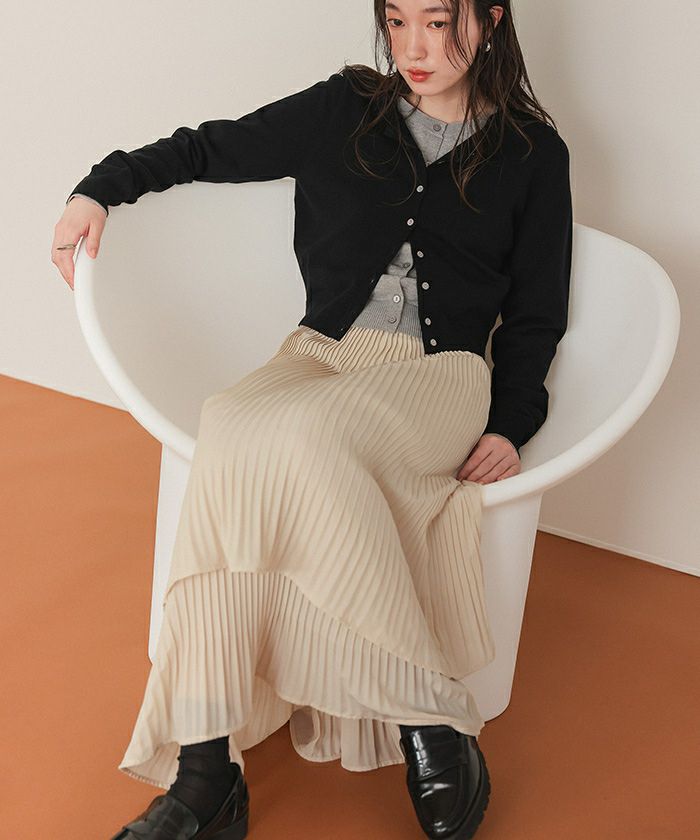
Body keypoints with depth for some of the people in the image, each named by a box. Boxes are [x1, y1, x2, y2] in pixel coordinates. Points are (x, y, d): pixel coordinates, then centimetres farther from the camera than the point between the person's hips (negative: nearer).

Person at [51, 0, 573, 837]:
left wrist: (509, 425, -1)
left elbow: (534, 314, 12)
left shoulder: (533, 153, 10)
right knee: (230, 437, -34)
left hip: (439, 373, -2)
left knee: (303, 435, -38)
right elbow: (209, 148, 23)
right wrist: (102, 187, 11)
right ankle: (207, 771, -35)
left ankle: (425, 720, -29)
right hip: (321, 355, 2)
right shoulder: (343, 110, 14)